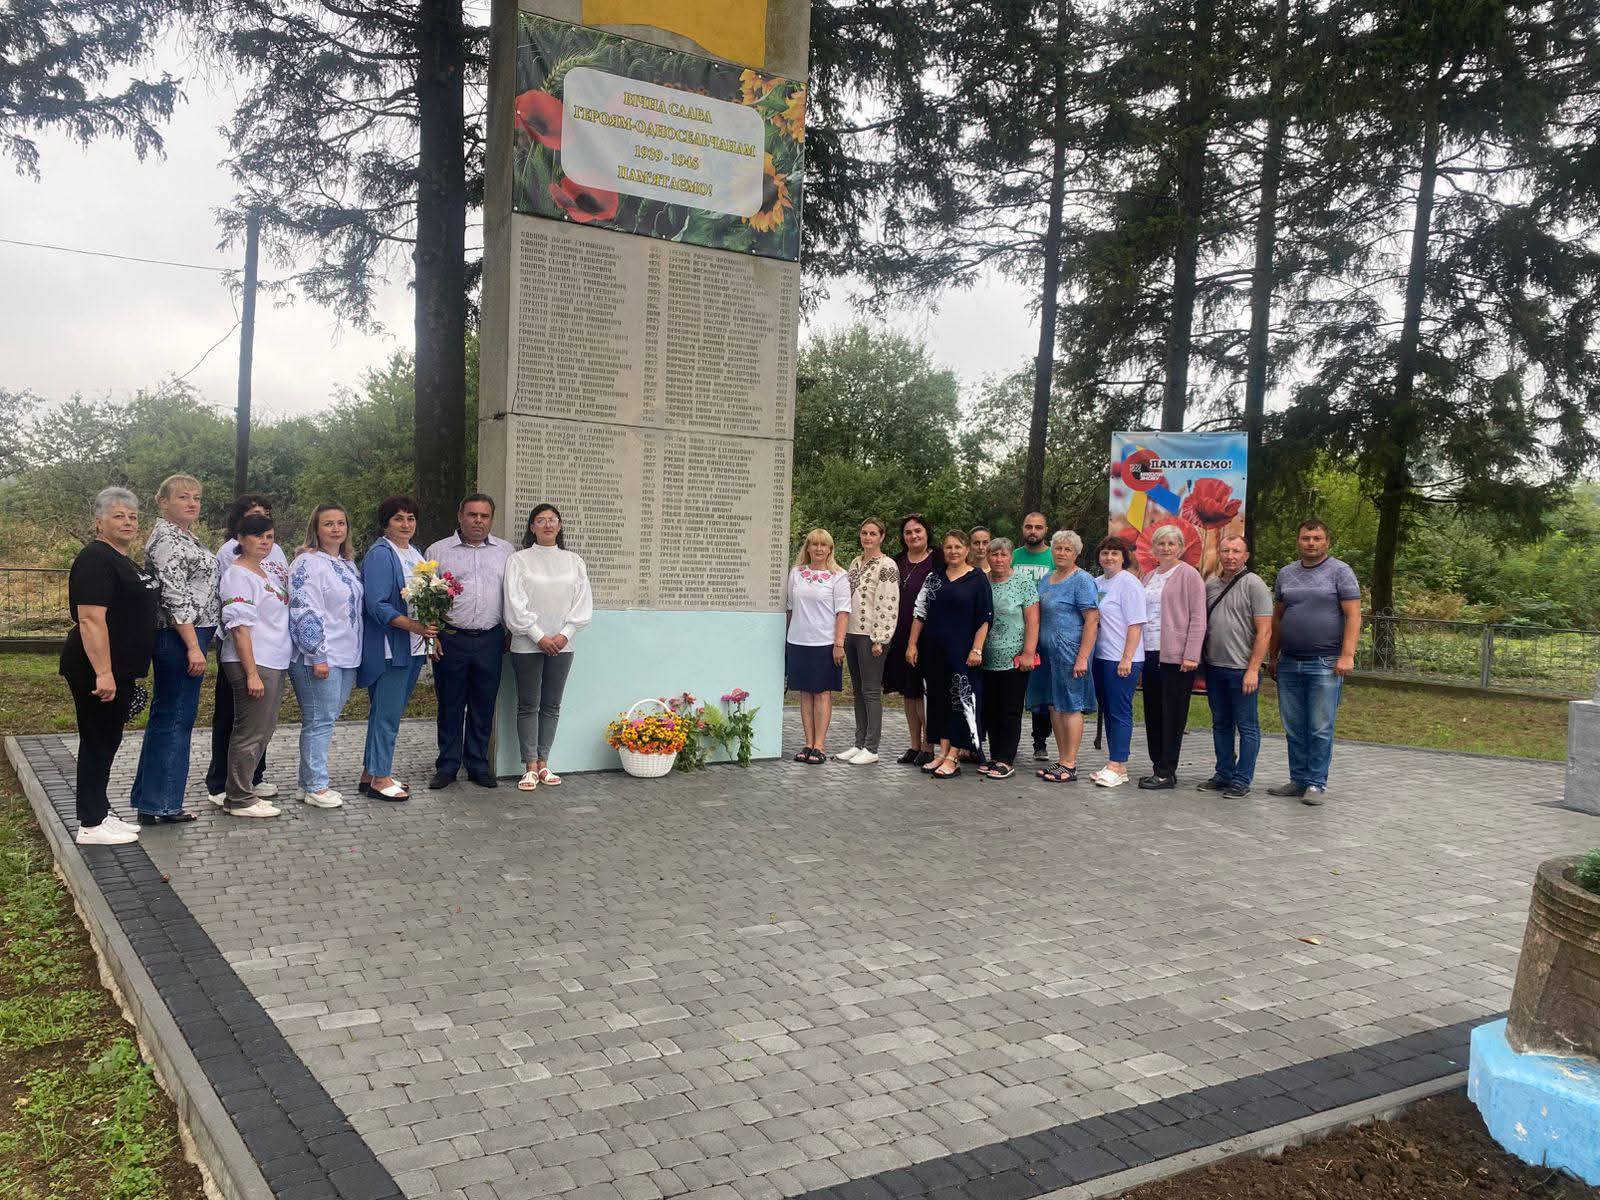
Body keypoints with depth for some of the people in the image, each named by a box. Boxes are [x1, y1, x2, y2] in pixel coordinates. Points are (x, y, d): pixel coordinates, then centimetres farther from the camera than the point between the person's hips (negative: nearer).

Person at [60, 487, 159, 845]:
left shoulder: (123, 561, 15)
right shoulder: (96, 560, -16)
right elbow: (90, 619, -23)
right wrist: (103, 673, -28)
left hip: (119, 671, 10)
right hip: (98, 671, -10)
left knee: (108, 741, 15)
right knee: (97, 742, -2)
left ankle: (100, 812, 25)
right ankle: (90, 826, 6)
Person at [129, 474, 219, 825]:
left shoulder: (184, 536, 17)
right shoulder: (167, 539, -14)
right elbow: (175, 598, -21)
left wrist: (199, 642, 26)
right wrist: (194, 647, -23)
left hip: (184, 638, 11)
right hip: (180, 638, -11)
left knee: (164, 717, 16)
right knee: (175, 720, -3)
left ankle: (149, 798, 26)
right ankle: (160, 806, 5)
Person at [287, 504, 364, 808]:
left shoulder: (348, 563, 16)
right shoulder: (307, 563, -11)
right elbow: (305, 611, -17)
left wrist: (355, 652, 21)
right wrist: (318, 655, -19)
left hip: (347, 657, 9)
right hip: (320, 658, -9)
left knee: (326, 719, 12)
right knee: (319, 720, -3)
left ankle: (309, 782, 21)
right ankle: (315, 786, 5)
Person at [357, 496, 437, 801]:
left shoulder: (415, 554, 16)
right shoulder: (380, 555, -11)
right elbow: (377, 605, -19)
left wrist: (430, 632, 12)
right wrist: (413, 625, -26)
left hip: (413, 648, 9)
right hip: (389, 647, -9)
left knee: (392, 711, 13)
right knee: (387, 713, -5)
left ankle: (372, 772, 22)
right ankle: (378, 778, 2)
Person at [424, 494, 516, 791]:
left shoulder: (506, 551, 11)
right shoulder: (438, 551, 5)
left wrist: (511, 634, 7)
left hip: (490, 641, 2)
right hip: (450, 639, -1)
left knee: (484, 706, 7)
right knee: (450, 705, 5)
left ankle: (478, 765, 18)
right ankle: (447, 766, 15)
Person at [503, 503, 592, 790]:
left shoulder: (574, 561, 8)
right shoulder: (519, 560, -1)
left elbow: (584, 603, 4)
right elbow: (515, 604, -7)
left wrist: (565, 634, -8)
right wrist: (539, 637, -12)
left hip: (561, 645, 3)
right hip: (527, 645, -3)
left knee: (552, 705, 7)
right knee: (528, 705, 1)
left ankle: (543, 762, 15)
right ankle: (530, 767, 6)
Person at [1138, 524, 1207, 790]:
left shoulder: (1189, 575, -4)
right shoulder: (1149, 578, 18)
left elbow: (1197, 618, -9)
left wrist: (1191, 655, -15)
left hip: (1176, 656, -7)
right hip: (1150, 655, 7)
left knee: (1172, 715, -2)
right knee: (1152, 713, 10)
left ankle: (1167, 772, 3)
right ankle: (1158, 766, 18)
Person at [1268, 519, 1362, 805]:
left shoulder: (1340, 572, -1)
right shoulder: (1285, 574, 13)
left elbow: (1353, 616, -6)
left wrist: (1347, 655, -15)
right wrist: (1272, 657, 15)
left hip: (1325, 664, -5)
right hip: (1289, 663, 5)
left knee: (1320, 729, -2)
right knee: (1294, 728, 9)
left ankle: (1316, 783, 5)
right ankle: (1298, 780, 18)